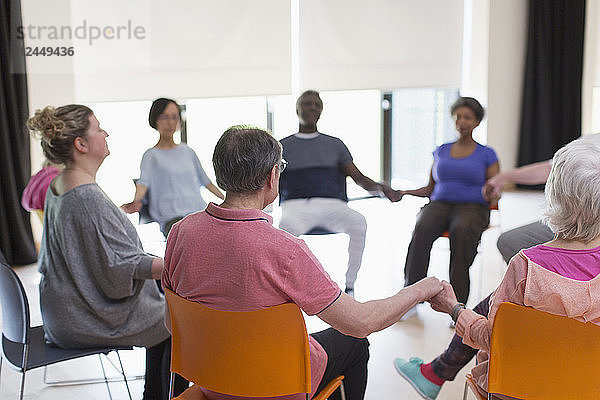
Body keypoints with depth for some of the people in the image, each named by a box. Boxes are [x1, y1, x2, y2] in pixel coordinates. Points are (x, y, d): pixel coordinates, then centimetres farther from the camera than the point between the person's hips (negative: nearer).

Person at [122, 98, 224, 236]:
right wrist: (136, 201, -31)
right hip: (173, 218, -5)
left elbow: (205, 181, 31)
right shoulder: (152, 155, 8)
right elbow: (143, 181, -10)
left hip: (200, 210, 5)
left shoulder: (187, 151, 23)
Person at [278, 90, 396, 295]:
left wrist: (381, 187, -8)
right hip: (296, 205, -1)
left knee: (358, 221, -34)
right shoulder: (282, 147, 18)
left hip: (332, 204, 2)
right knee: (287, 225, -40)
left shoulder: (335, 145, 21)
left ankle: (348, 286, -25)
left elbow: (359, 178, 13)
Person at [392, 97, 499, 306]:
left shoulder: (486, 154, 12)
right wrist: (404, 192, 6)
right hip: (440, 204, 3)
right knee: (422, 228, -33)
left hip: (472, 206, -2)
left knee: (461, 230, -39)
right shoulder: (441, 151, 21)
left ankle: (457, 303, -38)